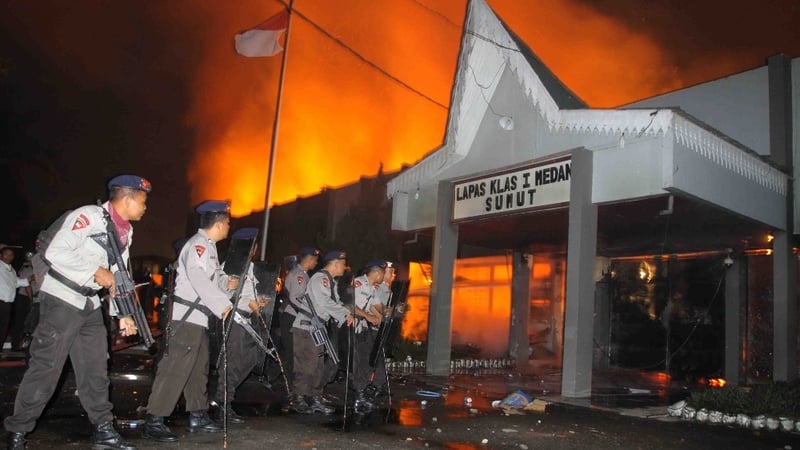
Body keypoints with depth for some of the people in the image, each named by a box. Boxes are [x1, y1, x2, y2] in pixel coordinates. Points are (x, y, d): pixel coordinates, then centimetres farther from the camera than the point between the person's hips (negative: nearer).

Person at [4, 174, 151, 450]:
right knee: (46, 367, -2)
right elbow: (55, 252, -24)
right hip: (62, 300, -8)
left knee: (95, 369, 9)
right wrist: (96, 271, -23)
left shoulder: (126, 231, 9)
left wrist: (123, 313, 8)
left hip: (90, 305, 8)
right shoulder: (89, 216, -16)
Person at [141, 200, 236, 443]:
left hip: (198, 317, 11)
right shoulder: (197, 245, -14)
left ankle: (198, 416, 24)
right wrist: (223, 304, -24)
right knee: (175, 368, -11)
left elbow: (213, 275, 21)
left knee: (199, 368, 15)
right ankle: (153, 422, -7)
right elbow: (199, 279, -27)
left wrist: (226, 282, 0)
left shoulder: (209, 246, 18)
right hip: (185, 317, -11)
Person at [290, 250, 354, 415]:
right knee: (306, 364, -6)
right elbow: (325, 303, -24)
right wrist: (347, 314, -17)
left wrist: (347, 314, -2)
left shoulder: (331, 282, 16)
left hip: (316, 328, 10)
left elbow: (335, 302, 14)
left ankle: (315, 399, 16)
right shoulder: (320, 278, -15)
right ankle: (300, 400, 2)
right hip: (305, 327, -10)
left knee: (318, 365, 10)